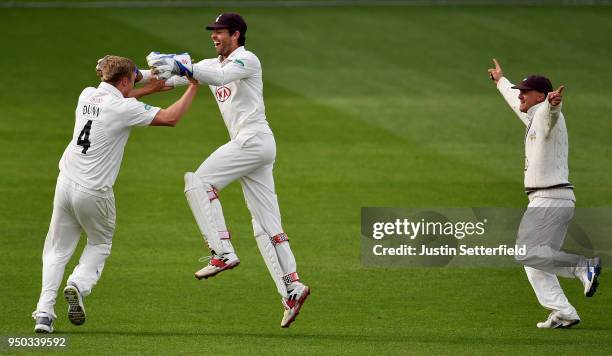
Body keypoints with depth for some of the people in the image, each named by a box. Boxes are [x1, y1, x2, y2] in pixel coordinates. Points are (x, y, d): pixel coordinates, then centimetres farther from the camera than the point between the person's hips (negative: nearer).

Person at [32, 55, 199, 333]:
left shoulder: (87, 95, 5)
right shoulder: (124, 108, -14)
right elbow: (170, 118, -13)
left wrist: (148, 89, 30)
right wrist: (193, 88, -2)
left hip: (66, 183, 5)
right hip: (94, 192, -5)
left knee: (58, 250, 12)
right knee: (100, 244, 20)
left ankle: (44, 310, -3)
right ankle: (79, 285, -7)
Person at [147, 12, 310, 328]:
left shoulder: (247, 60, -4)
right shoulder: (212, 65, 21)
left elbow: (219, 77, -24)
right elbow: (173, 77, 12)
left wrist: (181, 67, -36)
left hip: (254, 138, -9)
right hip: (250, 146, 9)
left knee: (199, 181, -15)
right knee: (265, 224, 4)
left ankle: (223, 253, -21)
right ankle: (291, 288, -1)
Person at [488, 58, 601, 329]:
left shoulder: (545, 114, -11)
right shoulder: (532, 116, 18)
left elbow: (550, 111, -38)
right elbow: (515, 101, 40)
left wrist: (553, 102, -62)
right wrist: (501, 81, 58)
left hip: (551, 199, -10)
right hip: (544, 200, 10)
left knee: (526, 253, -16)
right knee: (534, 260, 10)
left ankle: (582, 266, -16)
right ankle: (563, 314, 7)